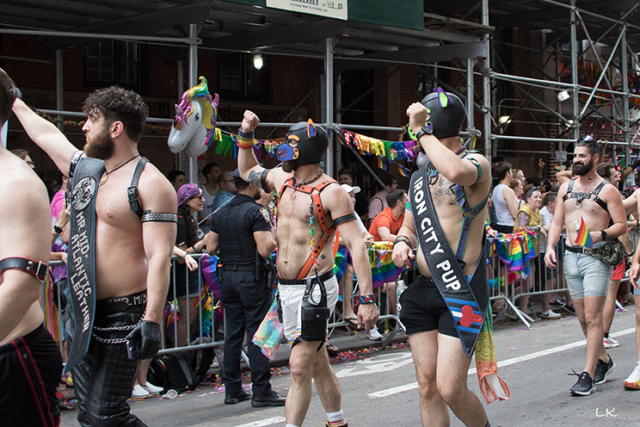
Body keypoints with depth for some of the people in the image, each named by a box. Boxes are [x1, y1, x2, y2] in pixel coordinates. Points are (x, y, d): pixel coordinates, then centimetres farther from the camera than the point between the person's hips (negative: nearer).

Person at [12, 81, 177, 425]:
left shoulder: (150, 184, -11)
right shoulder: (84, 169, 13)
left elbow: (159, 257, -19)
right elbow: (44, 133, 31)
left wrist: (152, 321, -26)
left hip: (122, 318, -8)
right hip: (83, 317, 8)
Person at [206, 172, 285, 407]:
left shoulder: (220, 213, 9)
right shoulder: (256, 212, -13)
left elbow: (210, 248, 10)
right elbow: (265, 250, -21)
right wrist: (275, 238, -2)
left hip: (229, 277, 7)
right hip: (253, 278, -7)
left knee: (233, 334, 11)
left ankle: (232, 390, 16)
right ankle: (261, 392, -1)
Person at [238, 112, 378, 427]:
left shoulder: (331, 192, -14)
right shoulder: (282, 179, 8)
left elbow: (356, 245, -19)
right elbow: (248, 171, 30)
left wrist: (367, 299, -25)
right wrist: (246, 134, 15)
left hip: (314, 289, -8)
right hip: (286, 288, 8)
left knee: (299, 368, -9)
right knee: (318, 365, 17)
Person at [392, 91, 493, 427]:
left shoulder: (476, 162, -6)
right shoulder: (420, 175, 16)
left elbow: (457, 172, -32)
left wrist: (422, 131, -20)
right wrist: (402, 242, 2)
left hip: (461, 290, -7)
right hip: (422, 287, 7)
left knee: (450, 389, -10)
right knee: (427, 385, 6)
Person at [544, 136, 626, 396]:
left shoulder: (607, 190, -4)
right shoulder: (566, 188, 13)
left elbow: (622, 225, -6)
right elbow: (557, 222, 15)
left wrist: (601, 235, -24)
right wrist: (550, 246, -1)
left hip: (596, 257, -6)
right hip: (571, 257, 6)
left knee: (592, 317, -10)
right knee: (582, 318, 12)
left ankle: (588, 375, -8)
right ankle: (603, 359, 31)